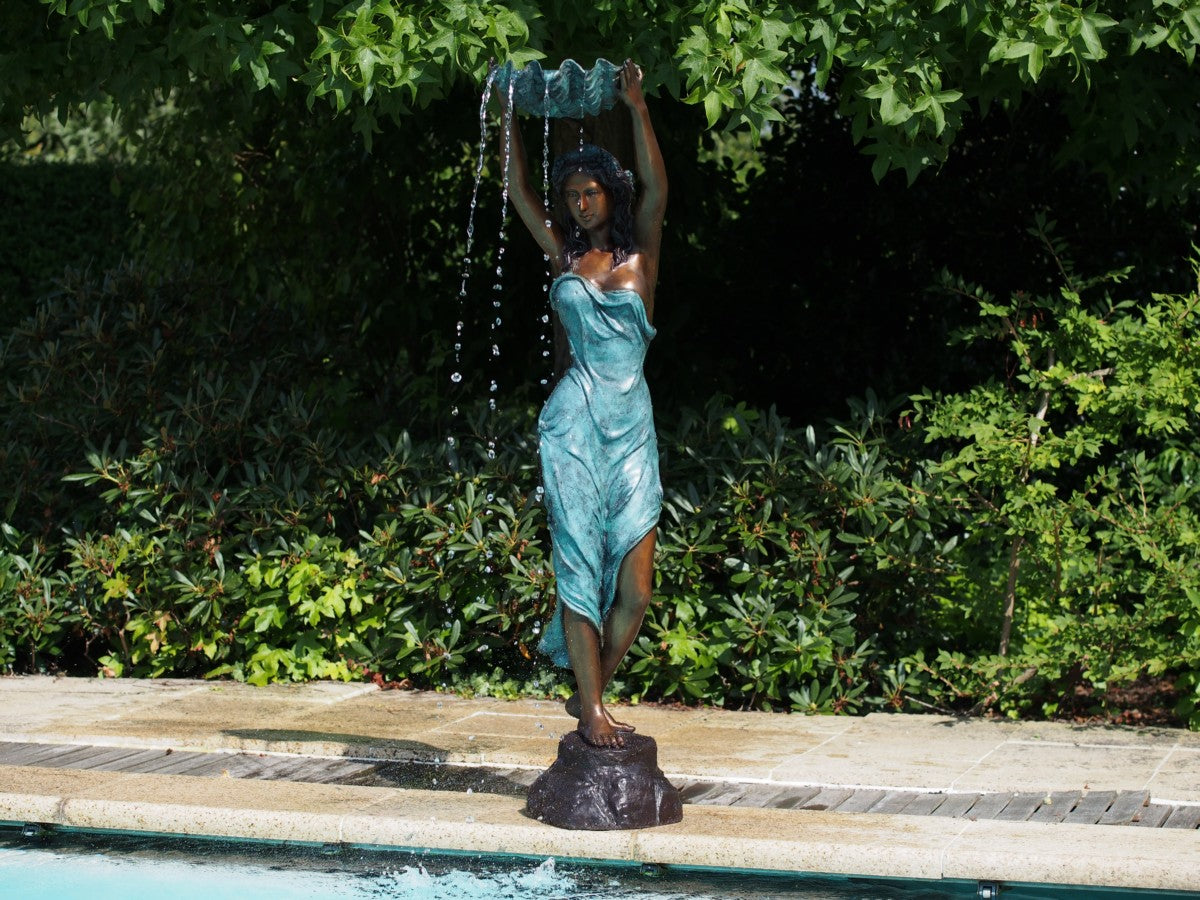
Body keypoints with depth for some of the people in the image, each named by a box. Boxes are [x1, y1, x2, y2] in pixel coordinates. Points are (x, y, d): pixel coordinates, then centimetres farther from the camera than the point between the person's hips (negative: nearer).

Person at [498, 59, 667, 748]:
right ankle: (592, 709, 2)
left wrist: (638, 109, -17)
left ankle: (592, 691, 15)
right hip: (574, 426, 0)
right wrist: (510, 116, 2)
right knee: (580, 570, -4)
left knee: (636, 589, -3)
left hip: (631, 427, 0)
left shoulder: (640, 253, 7)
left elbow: (656, 188, -9)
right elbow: (519, 192, 8)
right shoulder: (565, 255, 11)